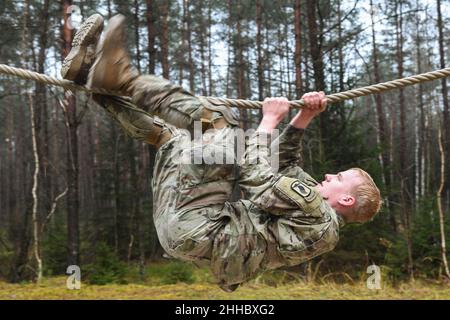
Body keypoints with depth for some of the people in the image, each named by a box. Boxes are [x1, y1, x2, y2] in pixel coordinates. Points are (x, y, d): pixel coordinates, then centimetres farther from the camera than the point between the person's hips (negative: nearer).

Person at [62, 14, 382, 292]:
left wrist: (269, 121, -3)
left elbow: (258, 177, -14)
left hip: (193, 227, -10)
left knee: (221, 122, -14)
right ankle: (89, 72, 10)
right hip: (182, 219, 10)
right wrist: (303, 118, 15)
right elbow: (285, 162, 27)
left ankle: (120, 77, -11)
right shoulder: (313, 212, 21)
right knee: (171, 136, 18)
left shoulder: (320, 221, -8)